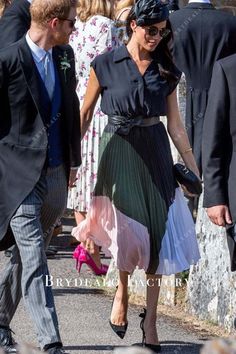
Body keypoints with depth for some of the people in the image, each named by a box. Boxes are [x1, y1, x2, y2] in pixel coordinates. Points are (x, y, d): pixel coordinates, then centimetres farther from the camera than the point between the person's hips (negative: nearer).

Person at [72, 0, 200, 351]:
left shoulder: (166, 69, 6)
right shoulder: (105, 65, -2)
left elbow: (175, 124, 10)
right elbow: (84, 114, 4)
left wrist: (194, 167, 7)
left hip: (155, 151, 3)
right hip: (119, 150, -3)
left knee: (156, 231, -1)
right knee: (130, 228, -10)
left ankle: (150, 318, 7)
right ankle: (122, 292, 19)